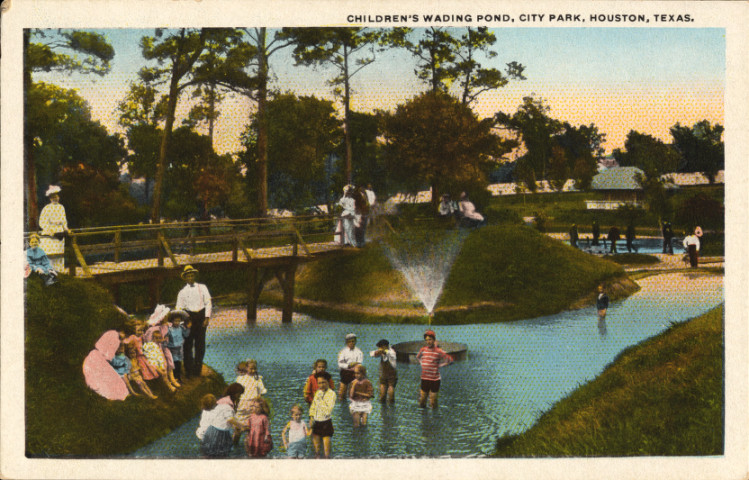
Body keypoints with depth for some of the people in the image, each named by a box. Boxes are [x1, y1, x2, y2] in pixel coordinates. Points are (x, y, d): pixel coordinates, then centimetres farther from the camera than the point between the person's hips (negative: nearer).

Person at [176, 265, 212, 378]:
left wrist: (207, 317, -4)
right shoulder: (182, 292, 7)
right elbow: (179, 308, 4)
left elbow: (208, 303, 5)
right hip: (189, 317, -1)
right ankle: (188, 370, 3)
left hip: (201, 316, 1)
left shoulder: (202, 287, 8)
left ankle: (198, 369, 12)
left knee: (200, 344, 3)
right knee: (188, 344, -2)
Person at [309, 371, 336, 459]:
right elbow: (313, 406, 19)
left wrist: (320, 400, -20)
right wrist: (311, 418, 8)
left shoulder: (331, 394, -12)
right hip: (316, 423, 6)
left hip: (325, 424, -6)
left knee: (326, 451, -5)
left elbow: (328, 411, -22)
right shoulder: (318, 392, 8)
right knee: (316, 448, 15)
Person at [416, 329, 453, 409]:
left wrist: (439, 365, -4)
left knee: (433, 404, 0)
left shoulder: (439, 351, -9)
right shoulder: (423, 350, 4)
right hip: (424, 379, 4)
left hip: (435, 380, -4)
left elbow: (450, 360, -4)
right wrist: (422, 364, 11)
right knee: (421, 403, 8)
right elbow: (418, 357, 26)